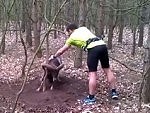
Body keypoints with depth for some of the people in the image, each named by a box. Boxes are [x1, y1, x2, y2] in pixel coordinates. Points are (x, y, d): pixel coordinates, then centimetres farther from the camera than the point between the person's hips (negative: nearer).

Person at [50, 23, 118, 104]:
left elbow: (61, 51, 29)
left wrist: (54, 56, 47)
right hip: (102, 44, 6)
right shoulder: (83, 28, 29)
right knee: (107, 69, 15)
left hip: (93, 48, -6)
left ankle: (91, 98, 2)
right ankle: (114, 92, 22)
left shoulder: (72, 37, 19)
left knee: (92, 73, -2)